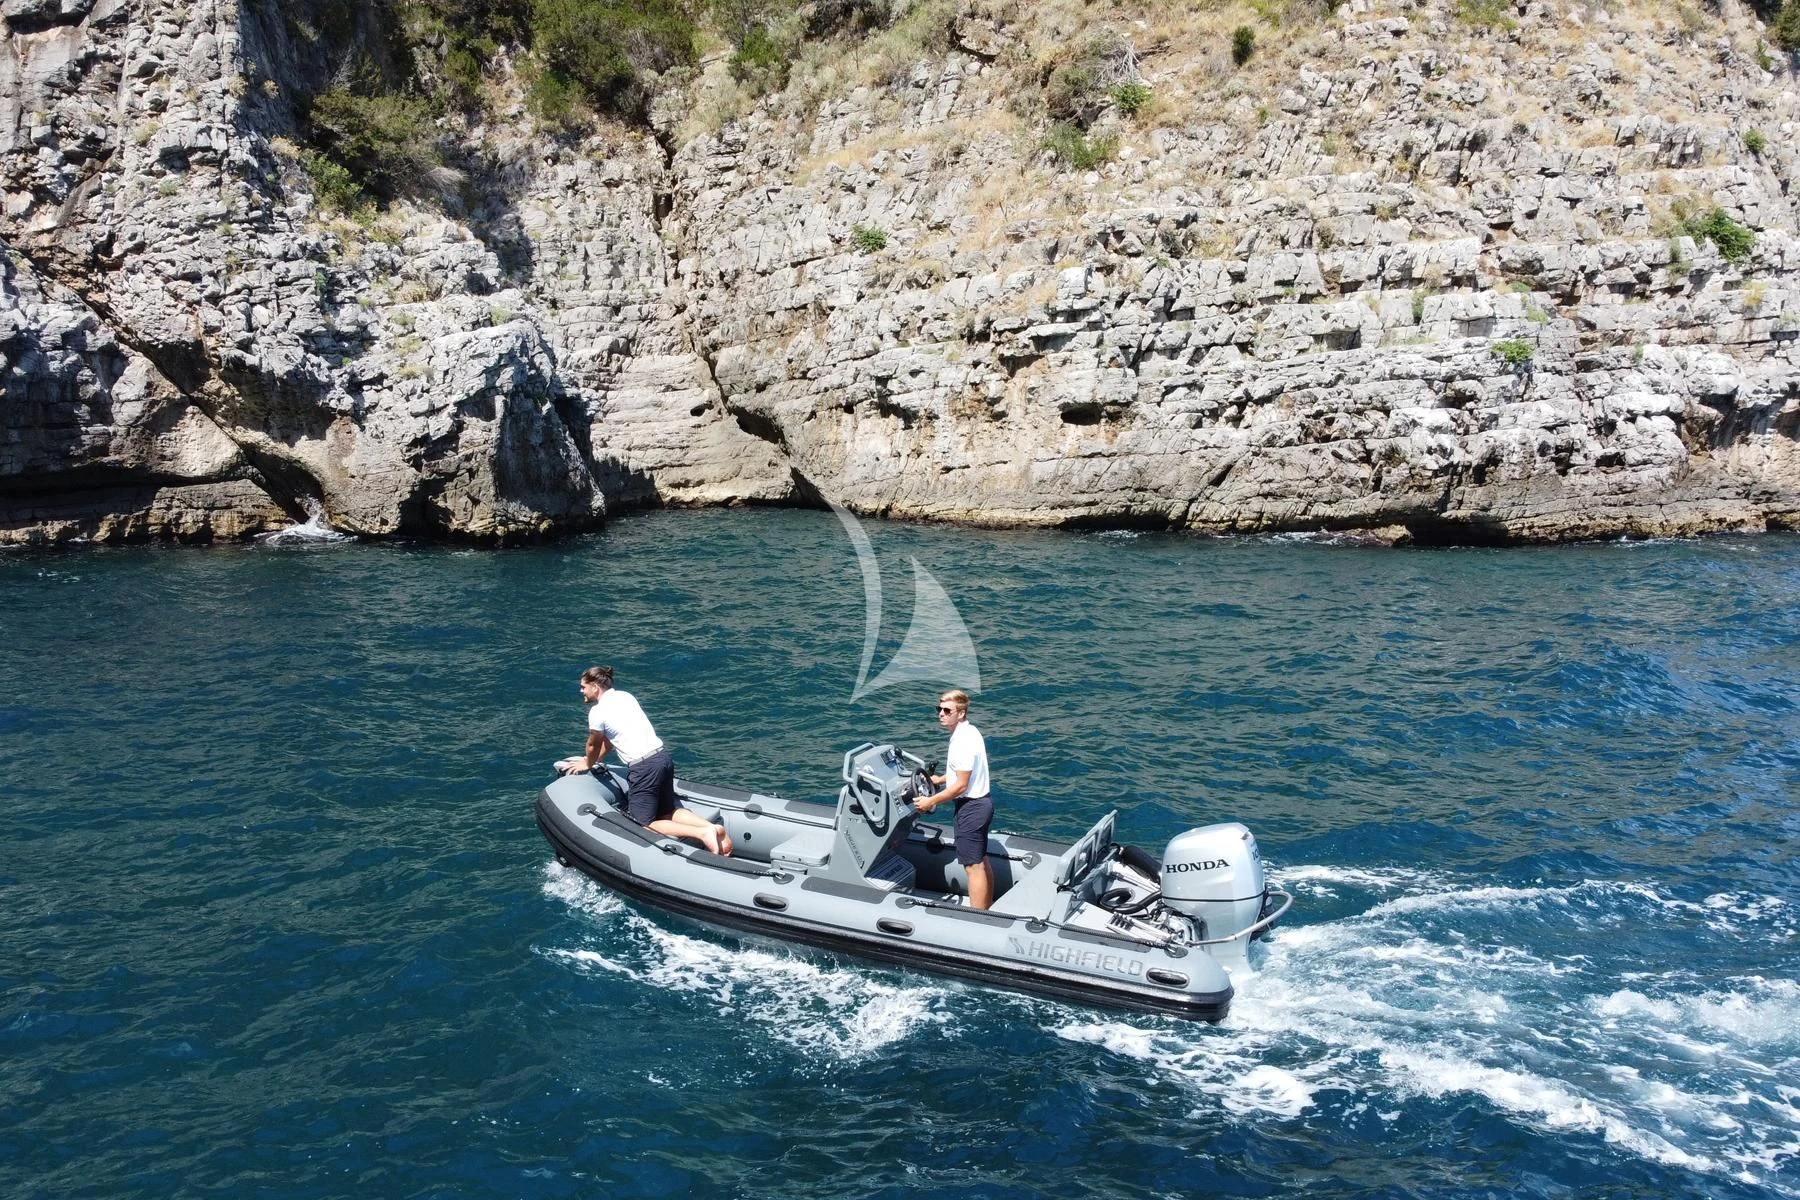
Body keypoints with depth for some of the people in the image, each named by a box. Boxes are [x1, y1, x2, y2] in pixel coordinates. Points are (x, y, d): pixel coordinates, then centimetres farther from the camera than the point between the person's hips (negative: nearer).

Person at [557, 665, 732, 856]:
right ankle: (713, 827, -2)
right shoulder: (625, 696, 17)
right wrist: (591, 760, 39)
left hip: (643, 767, -8)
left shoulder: (597, 712, -7)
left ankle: (702, 833, -20)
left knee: (645, 824, -1)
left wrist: (588, 764, 31)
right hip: (663, 758, 8)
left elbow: (593, 746, 10)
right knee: (668, 812, 21)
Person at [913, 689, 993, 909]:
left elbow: (961, 785, -23)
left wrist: (931, 801, -16)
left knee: (974, 866, -3)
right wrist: (940, 779, 15)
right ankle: (987, 910, 31)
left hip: (971, 806, -10)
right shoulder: (969, 732, 7)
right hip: (981, 801, 10)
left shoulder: (963, 742, -24)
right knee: (981, 862, 19)